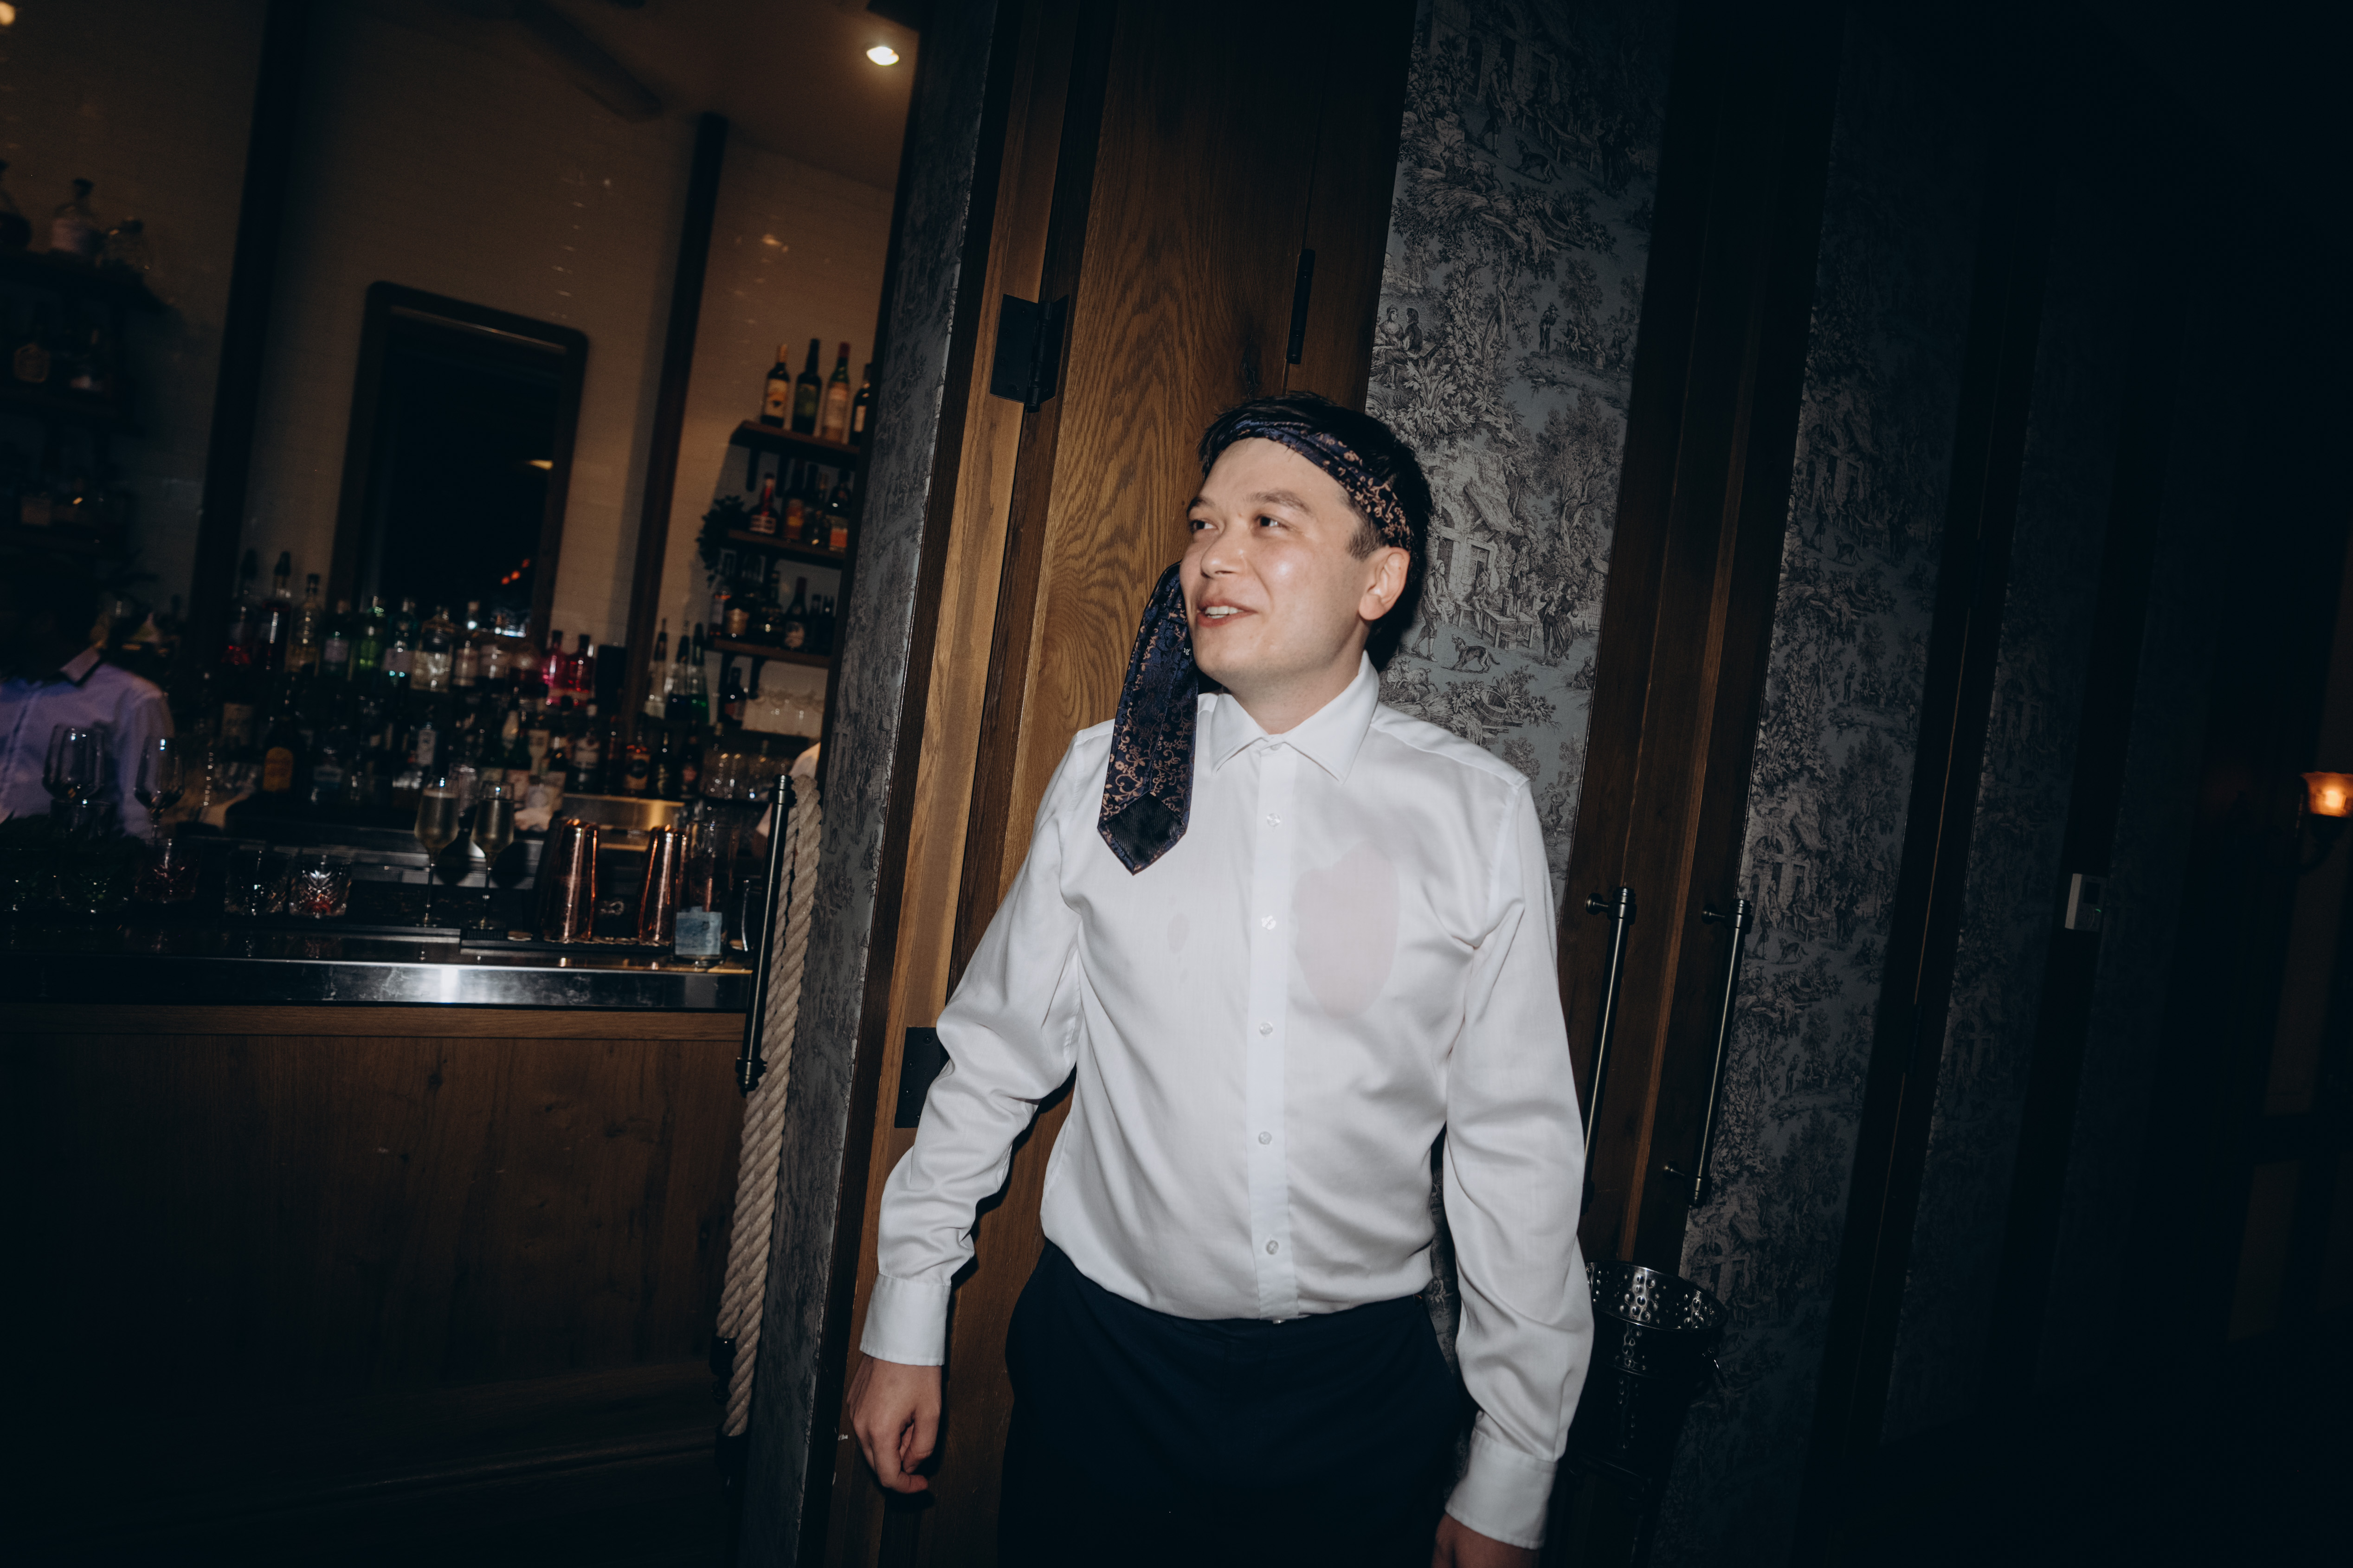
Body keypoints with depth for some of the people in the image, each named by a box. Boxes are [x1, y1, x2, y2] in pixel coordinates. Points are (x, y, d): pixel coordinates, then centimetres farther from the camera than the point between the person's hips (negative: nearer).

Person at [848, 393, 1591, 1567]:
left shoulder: (1480, 816, -8)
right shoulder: (1105, 777, -5)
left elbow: (1517, 1148, -4)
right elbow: (994, 1061, 3)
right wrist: (905, 1323, 8)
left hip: (1361, 1394, 0)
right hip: (1104, 1360, 1)